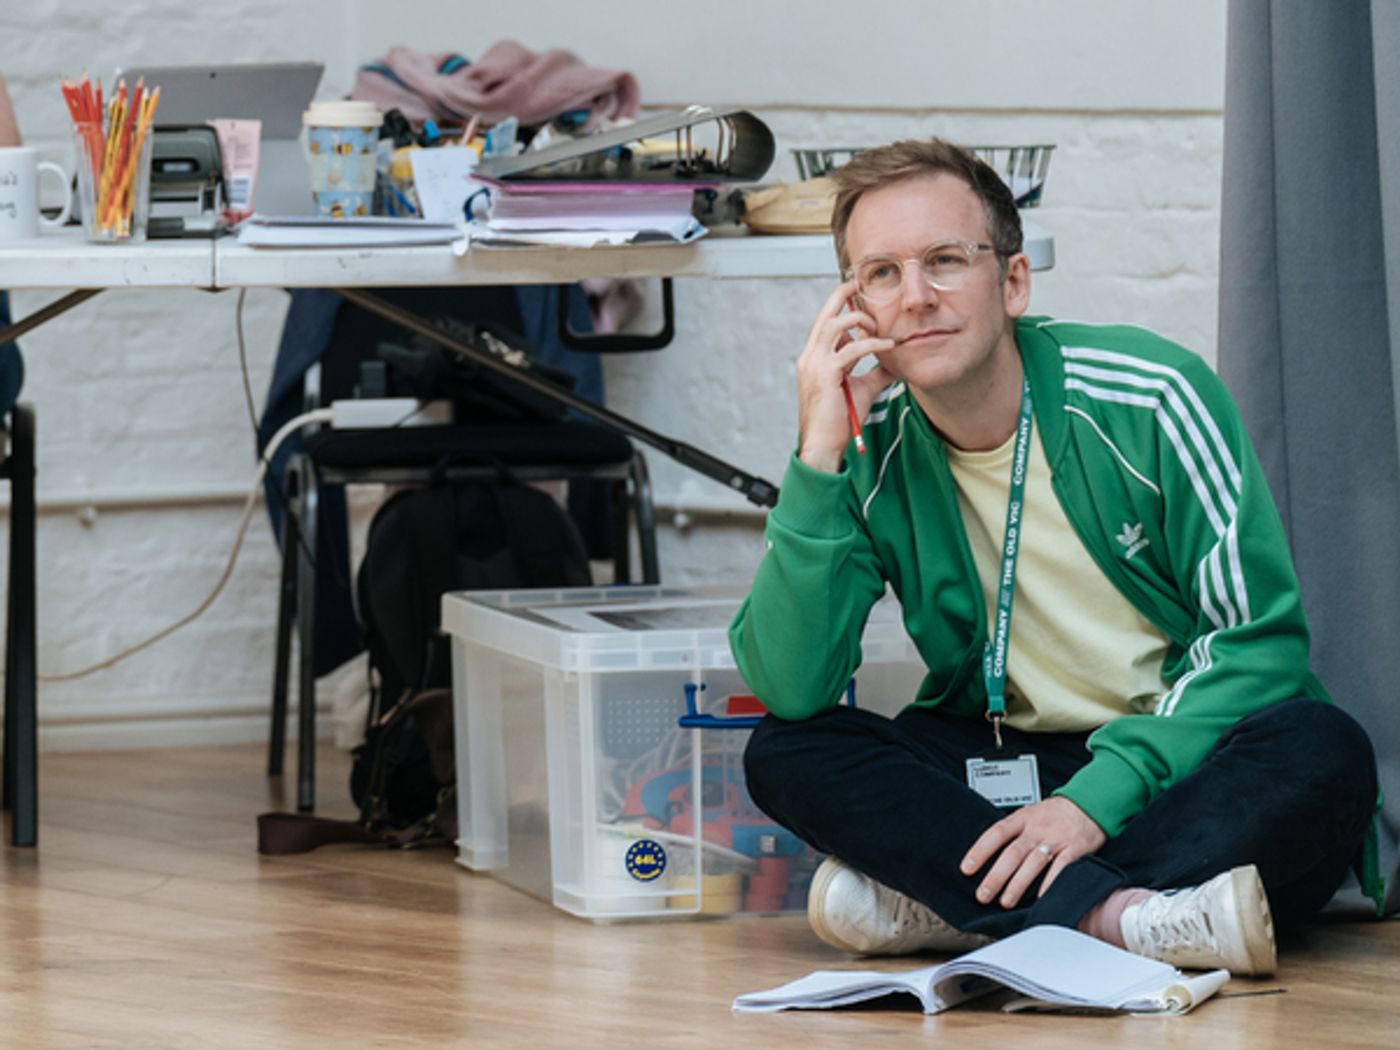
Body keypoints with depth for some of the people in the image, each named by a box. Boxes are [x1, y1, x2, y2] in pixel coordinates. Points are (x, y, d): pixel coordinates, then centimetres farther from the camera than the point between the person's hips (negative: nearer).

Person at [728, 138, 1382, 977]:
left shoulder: (1149, 398, -10)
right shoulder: (865, 449, -4)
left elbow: (1259, 641, -11)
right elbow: (790, 690, -14)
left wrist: (1098, 797, -23)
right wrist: (819, 455, -21)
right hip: (999, 769, 2)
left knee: (1324, 755, -33)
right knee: (786, 756, -22)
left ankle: (938, 902, -31)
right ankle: (1121, 917, -34)